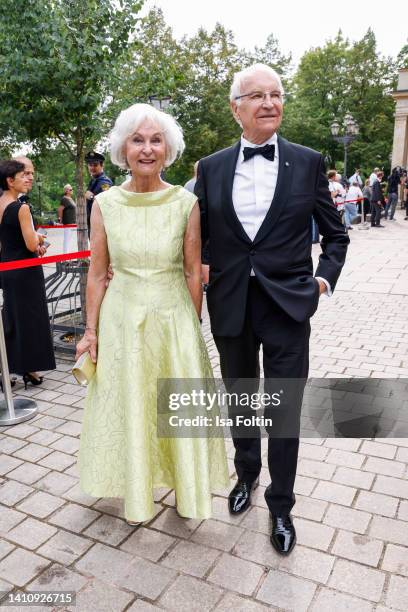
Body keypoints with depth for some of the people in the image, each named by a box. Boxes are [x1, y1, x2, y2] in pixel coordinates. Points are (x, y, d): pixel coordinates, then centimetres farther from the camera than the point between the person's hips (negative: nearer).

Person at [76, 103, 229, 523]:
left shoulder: (186, 203, -7)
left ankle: (186, 487, 39)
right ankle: (137, 493, 42)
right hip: (122, 320, 1)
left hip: (174, 319, -1)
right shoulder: (105, 204, -4)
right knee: (128, 408, 15)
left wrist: (193, 328, 1)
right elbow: (97, 274, 1)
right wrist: (91, 331, 2)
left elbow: (193, 273, -2)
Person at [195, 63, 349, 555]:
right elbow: (197, 233, 10)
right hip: (230, 306, 2)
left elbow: (335, 233, 8)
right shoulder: (211, 167, 2)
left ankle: (280, 505, 29)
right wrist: (198, 274, -1)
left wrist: (325, 278, -2)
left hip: (288, 305, -1)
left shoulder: (308, 162, -1)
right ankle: (246, 474, 45)